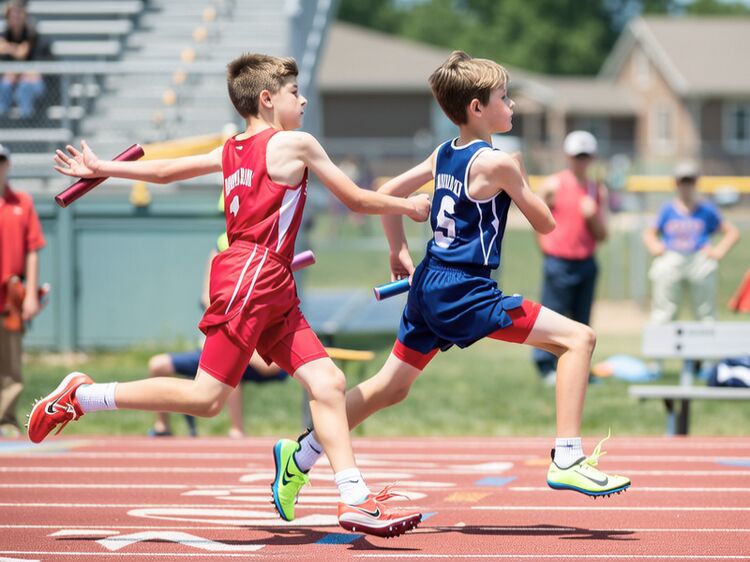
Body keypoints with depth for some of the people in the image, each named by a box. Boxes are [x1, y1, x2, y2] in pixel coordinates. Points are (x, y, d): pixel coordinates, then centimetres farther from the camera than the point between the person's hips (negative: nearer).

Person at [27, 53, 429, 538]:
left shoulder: (232, 152, 17)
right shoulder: (296, 144, -4)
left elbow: (165, 170, 20)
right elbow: (357, 200, 2)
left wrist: (99, 168, 32)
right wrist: (408, 206, 18)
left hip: (274, 295, 9)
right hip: (252, 277, -9)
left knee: (328, 383, 1)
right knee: (207, 398, -10)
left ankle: (355, 499, -5)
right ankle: (82, 395, -3)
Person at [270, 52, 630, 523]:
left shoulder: (444, 155, 11)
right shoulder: (496, 162, -13)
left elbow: (388, 193, 20)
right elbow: (546, 223, -3)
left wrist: (400, 254, 28)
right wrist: (521, 176, 13)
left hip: (428, 286, 9)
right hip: (464, 291, -9)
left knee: (390, 387, 22)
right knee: (578, 338, -11)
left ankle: (302, 454, 28)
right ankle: (568, 460, -19)